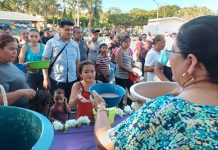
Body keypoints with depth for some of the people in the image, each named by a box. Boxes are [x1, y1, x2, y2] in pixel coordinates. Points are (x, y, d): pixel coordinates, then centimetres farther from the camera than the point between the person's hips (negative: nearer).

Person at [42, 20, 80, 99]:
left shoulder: (75, 44, 10)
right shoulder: (51, 42, -1)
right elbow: (45, 60, -3)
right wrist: (46, 78, -9)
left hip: (72, 80, 4)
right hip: (56, 80, -3)